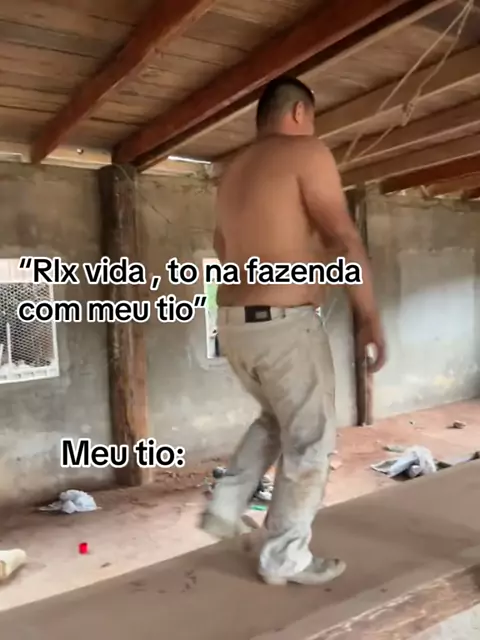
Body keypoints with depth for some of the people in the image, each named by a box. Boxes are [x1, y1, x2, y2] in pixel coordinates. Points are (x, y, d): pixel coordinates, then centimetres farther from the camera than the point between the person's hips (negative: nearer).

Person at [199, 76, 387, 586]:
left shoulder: (233, 171, 17)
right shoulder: (306, 152, -6)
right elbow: (345, 242, -14)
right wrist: (370, 317, -10)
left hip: (233, 323, 8)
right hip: (286, 325, -8)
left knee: (276, 419, 28)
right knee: (309, 440, 8)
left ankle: (226, 507, 25)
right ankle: (285, 557, 20)